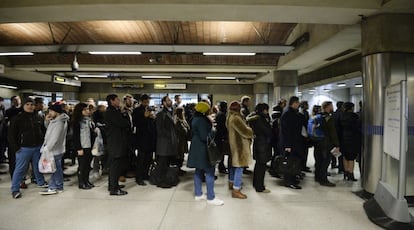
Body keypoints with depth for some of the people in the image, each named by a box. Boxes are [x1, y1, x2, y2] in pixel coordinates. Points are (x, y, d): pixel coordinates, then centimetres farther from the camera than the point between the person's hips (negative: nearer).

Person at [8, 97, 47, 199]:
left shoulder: (38, 118, 6)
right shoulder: (18, 118, -7)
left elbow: (43, 131, 17)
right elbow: (11, 134, -6)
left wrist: (43, 143, 10)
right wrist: (16, 147, -10)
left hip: (37, 147, 4)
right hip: (24, 148, -4)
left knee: (38, 166, 18)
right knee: (20, 169, 1)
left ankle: (41, 182, 36)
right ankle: (15, 189, 10)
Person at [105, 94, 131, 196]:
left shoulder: (116, 111, 18)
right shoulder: (111, 112, -13)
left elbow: (126, 124, 15)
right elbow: (123, 123, -21)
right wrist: (126, 116, -2)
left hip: (119, 142, 10)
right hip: (115, 143, -10)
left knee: (115, 165, 17)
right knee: (115, 165, -6)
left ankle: (113, 185, 28)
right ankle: (114, 189, 0)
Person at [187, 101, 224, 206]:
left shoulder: (196, 119, 12)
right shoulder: (201, 120, -19)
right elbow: (204, 136, -23)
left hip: (197, 148, 10)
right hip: (203, 149, -10)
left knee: (199, 171, 14)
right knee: (209, 172, -5)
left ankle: (198, 194, 22)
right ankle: (210, 197, 0)